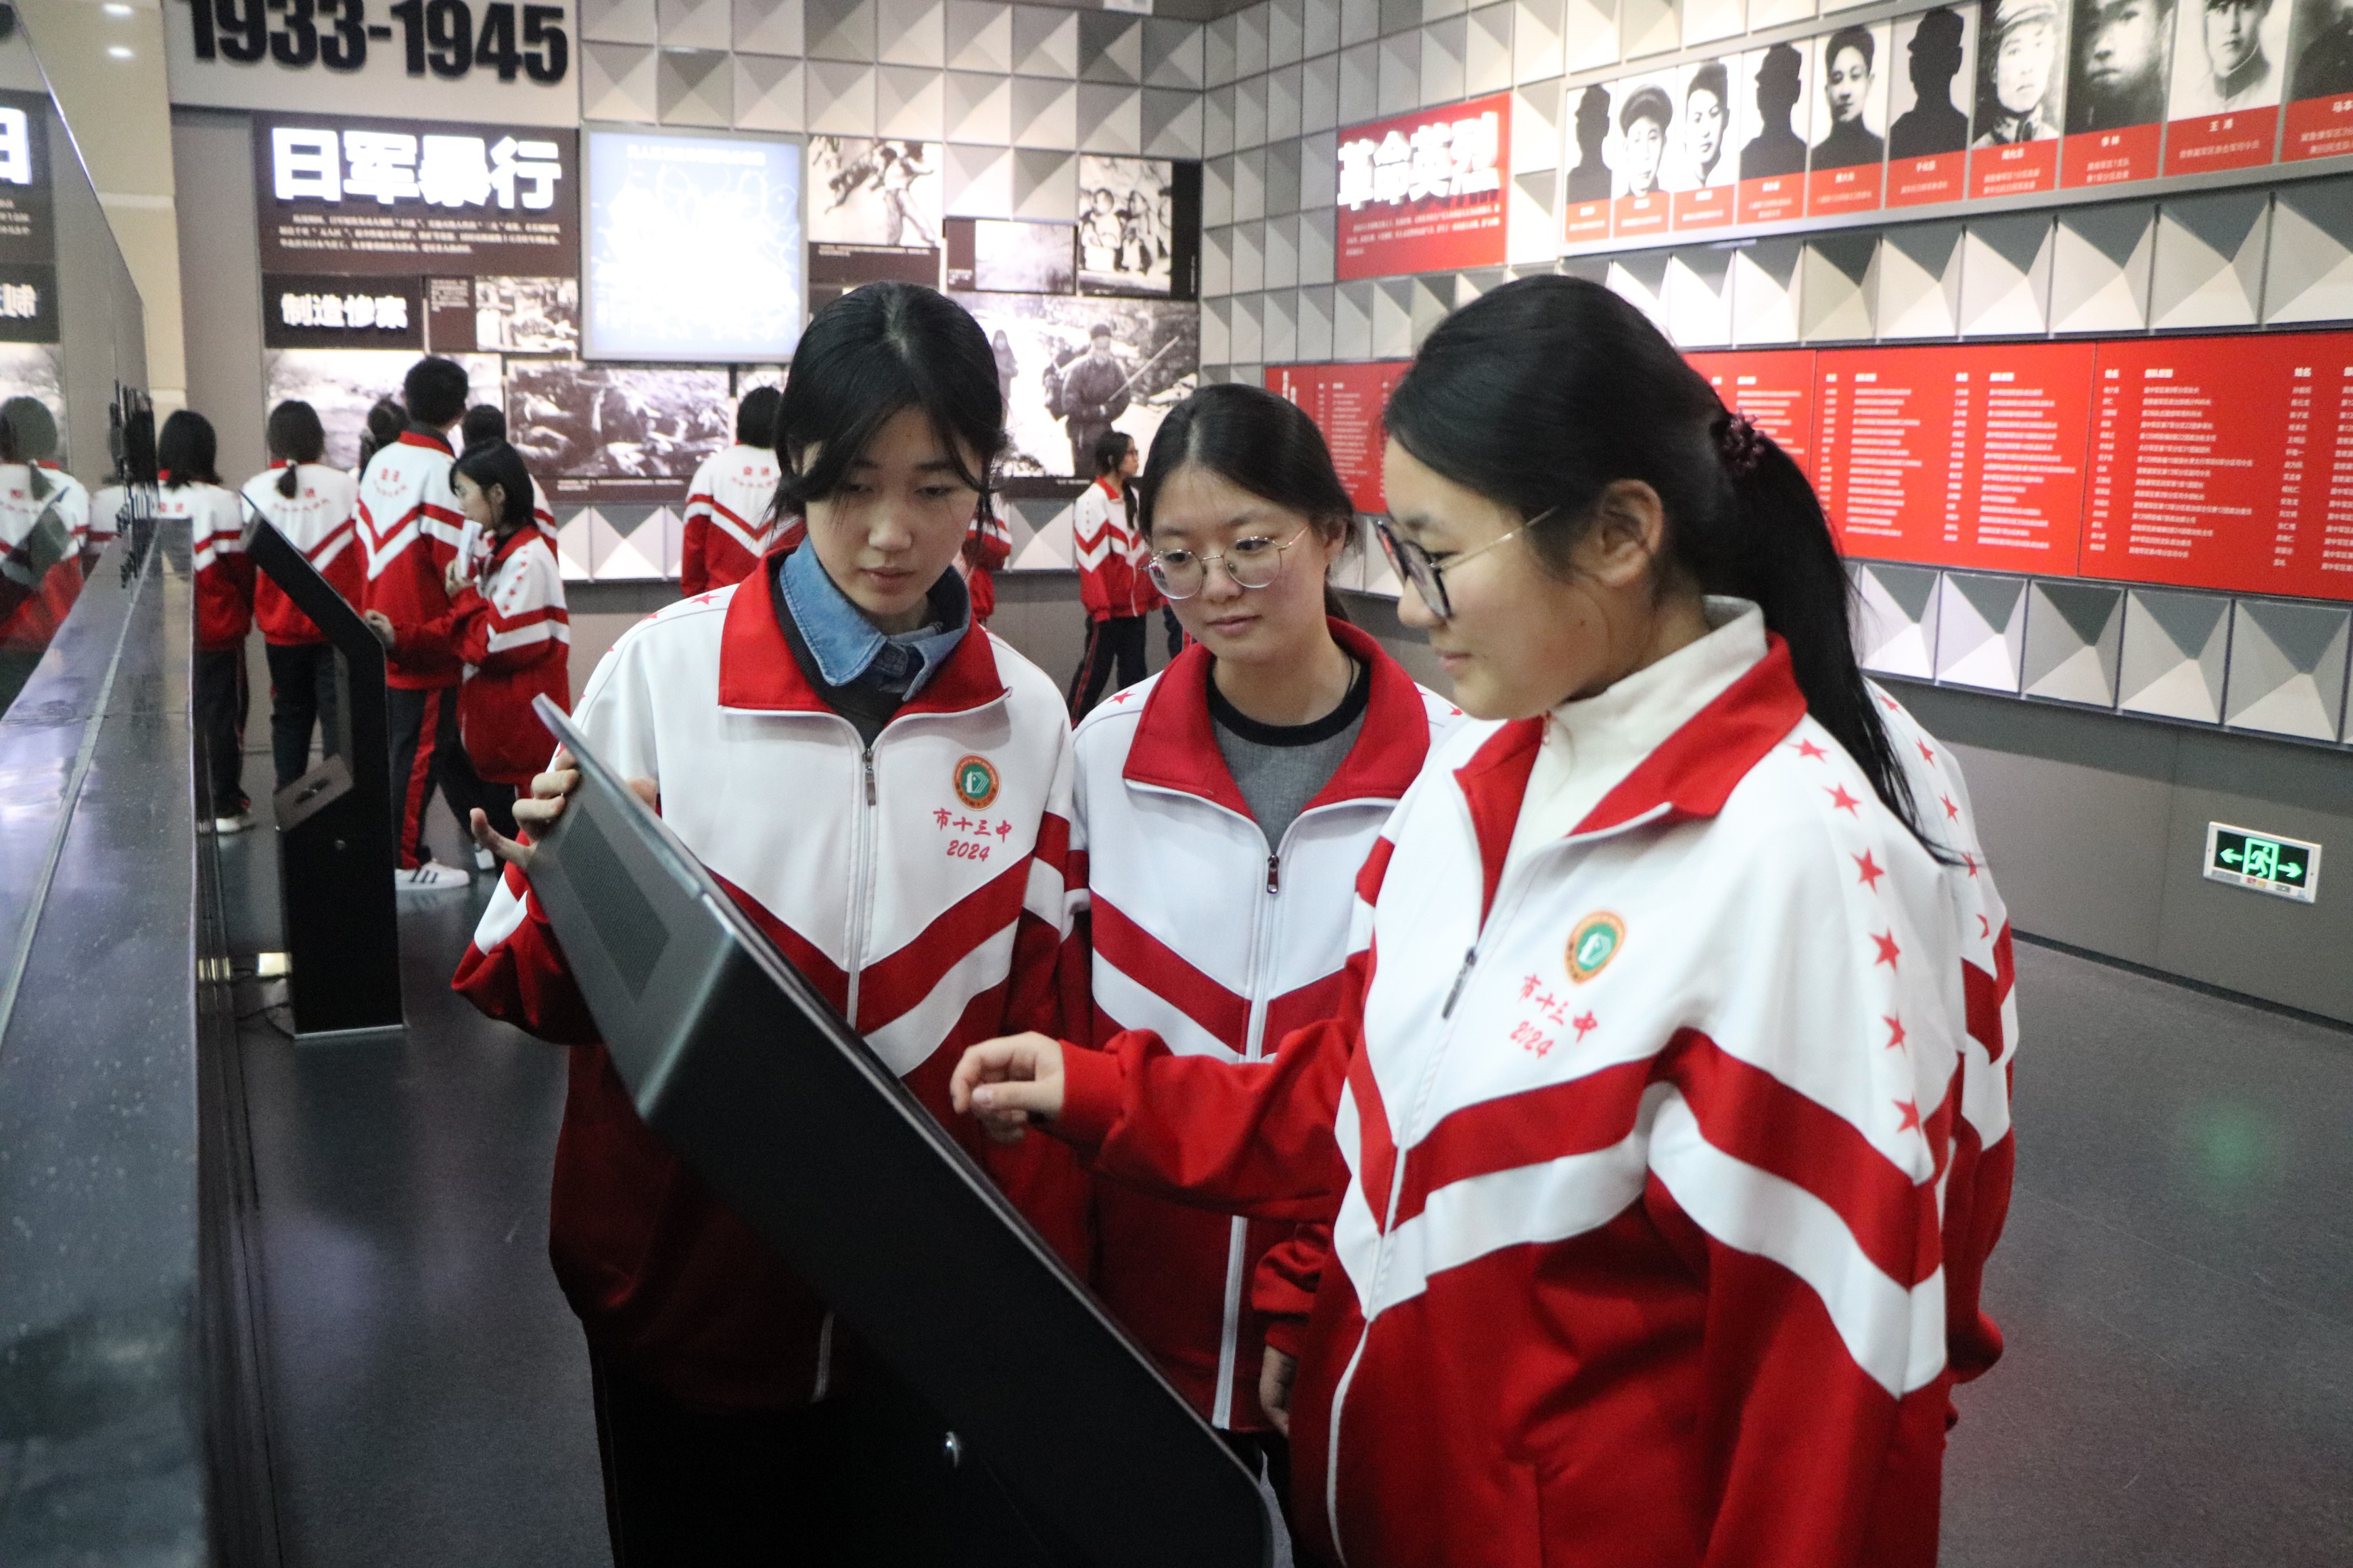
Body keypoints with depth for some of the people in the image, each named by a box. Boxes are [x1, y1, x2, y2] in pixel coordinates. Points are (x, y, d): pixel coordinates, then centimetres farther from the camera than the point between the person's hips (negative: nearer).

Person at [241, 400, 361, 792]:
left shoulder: (255, 490, -3)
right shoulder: (345, 485, -6)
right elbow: (366, 554, -1)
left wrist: (252, 613, 17)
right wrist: (364, 611, 12)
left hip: (281, 626, 2)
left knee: (290, 716, 13)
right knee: (339, 715, 3)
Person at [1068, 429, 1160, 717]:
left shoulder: (1134, 498, 12)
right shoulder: (1092, 500, -12)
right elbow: (1090, 556, -15)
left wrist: (1154, 593, 13)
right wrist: (1099, 605, -17)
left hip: (1135, 604, 7)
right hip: (1108, 607, -7)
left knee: (1134, 668, 10)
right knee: (1095, 667, 0)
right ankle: (1074, 725, 10)